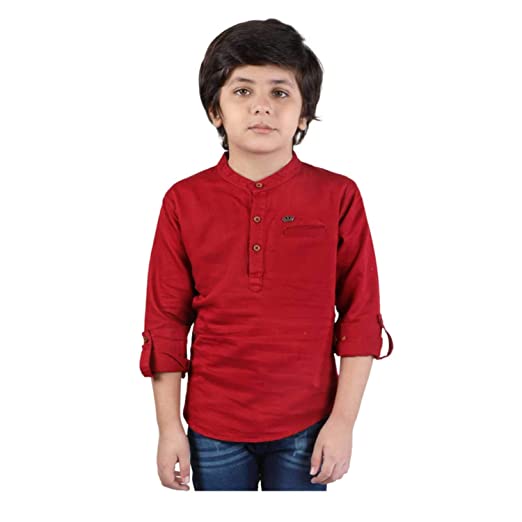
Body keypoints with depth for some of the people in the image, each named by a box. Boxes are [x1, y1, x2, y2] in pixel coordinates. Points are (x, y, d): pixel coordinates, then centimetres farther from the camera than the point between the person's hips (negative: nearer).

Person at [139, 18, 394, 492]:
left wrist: (343, 421, -5)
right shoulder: (184, 202, -3)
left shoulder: (337, 197, -6)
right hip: (213, 428, 1)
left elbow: (361, 318, -3)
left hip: (306, 427, -1)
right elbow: (166, 323, 1)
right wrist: (169, 428, 1)